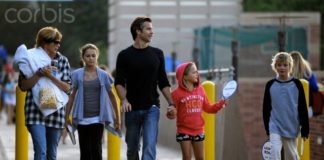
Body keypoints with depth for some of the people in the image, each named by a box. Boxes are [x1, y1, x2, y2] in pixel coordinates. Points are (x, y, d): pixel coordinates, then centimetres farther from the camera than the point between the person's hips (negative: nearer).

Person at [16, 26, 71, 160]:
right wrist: (39, 74, -15)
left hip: (56, 112, 3)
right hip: (35, 110, -3)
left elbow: (67, 88, 1)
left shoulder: (63, 61, 7)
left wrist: (51, 76, -14)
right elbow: (22, 86, -2)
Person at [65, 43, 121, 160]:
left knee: (96, 149, -8)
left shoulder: (103, 75, 3)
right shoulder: (77, 75, 3)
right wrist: (66, 116, 6)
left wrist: (117, 117, 10)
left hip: (98, 118, -1)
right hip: (82, 118, 1)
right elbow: (71, 96, 8)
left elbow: (111, 96, 9)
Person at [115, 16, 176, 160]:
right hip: (132, 109, 0)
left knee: (149, 147, -14)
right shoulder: (125, 55, 1)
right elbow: (119, 82, -4)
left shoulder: (157, 54, 8)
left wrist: (171, 103, 2)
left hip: (151, 108, 0)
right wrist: (124, 100, -21)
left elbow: (163, 82, 11)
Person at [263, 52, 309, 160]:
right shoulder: (270, 85, -1)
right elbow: (266, 108, 7)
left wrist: (305, 129, -1)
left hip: (292, 127, 0)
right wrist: (267, 127, 8)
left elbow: (303, 108, -1)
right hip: (275, 127, 0)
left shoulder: (296, 84, -4)